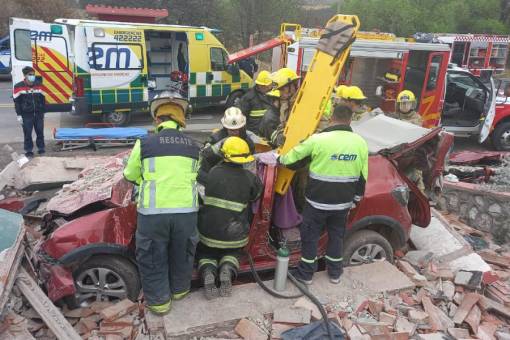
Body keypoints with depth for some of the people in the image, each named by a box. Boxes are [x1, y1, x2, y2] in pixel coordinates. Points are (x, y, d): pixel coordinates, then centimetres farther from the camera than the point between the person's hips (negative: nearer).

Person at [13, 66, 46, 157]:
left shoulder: (39, 85, 5)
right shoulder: (18, 87, -4)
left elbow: (42, 99, 12)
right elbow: (17, 102, -1)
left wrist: (43, 112, 11)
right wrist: (19, 115, -5)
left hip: (38, 113, 3)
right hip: (26, 114, -3)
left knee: (40, 132, 6)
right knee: (27, 133, 3)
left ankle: (41, 148, 20)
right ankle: (28, 150, 14)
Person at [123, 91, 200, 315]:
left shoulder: (145, 144, -1)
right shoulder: (193, 146, 6)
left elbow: (130, 175, 11)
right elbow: (194, 176, 11)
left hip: (153, 212, -2)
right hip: (186, 210, 3)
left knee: (153, 257, 16)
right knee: (182, 253, 24)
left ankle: (158, 300, 28)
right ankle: (179, 289, 42)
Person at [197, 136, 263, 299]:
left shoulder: (213, 172, -9)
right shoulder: (250, 178, -10)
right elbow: (255, 195, 10)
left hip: (209, 233, 0)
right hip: (235, 236, 1)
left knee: (205, 254, 28)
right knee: (232, 253, 32)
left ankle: (208, 273, -5)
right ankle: (227, 271, -1)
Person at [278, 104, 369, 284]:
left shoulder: (318, 139, -17)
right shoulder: (360, 143, -2)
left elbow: (291, 159, -5)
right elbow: (363, 177, 5)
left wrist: (280, 159, 17)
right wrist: (355, 199, 17)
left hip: (318, 201, -4)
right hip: (343, 202, 4)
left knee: (310, 236, 13)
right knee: (336, 235, 22)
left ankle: (306, 273, 25)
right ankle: (334, 272, 35)